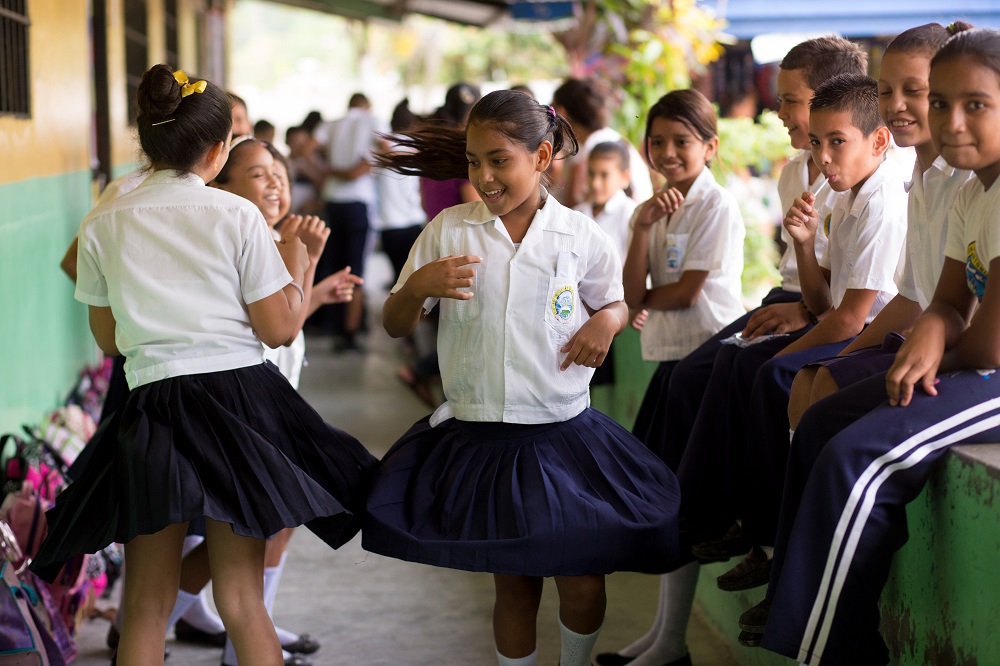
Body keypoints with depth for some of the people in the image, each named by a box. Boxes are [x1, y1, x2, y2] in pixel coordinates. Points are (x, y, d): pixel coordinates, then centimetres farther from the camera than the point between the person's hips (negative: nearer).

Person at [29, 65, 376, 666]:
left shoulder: (102, 226, 3)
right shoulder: (236, 216, -5)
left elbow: (109, 338, 11)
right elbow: (277, 328, -3)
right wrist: (295, 267, 13)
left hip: (152, 409, 2)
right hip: (240, 397, -1)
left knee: (146, 606, 10)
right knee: (243, 599, 5)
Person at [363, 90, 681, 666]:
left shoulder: (580, 236, -1)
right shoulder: (449, 231, -1)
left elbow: (619, 304, 15)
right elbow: (396, 326, 4)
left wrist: (607, 321, -8)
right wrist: (418, 287, -17)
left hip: (564, 435, 0)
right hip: (480, 437, 0)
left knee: (583, 583, 3)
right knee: (514, 583, 9)